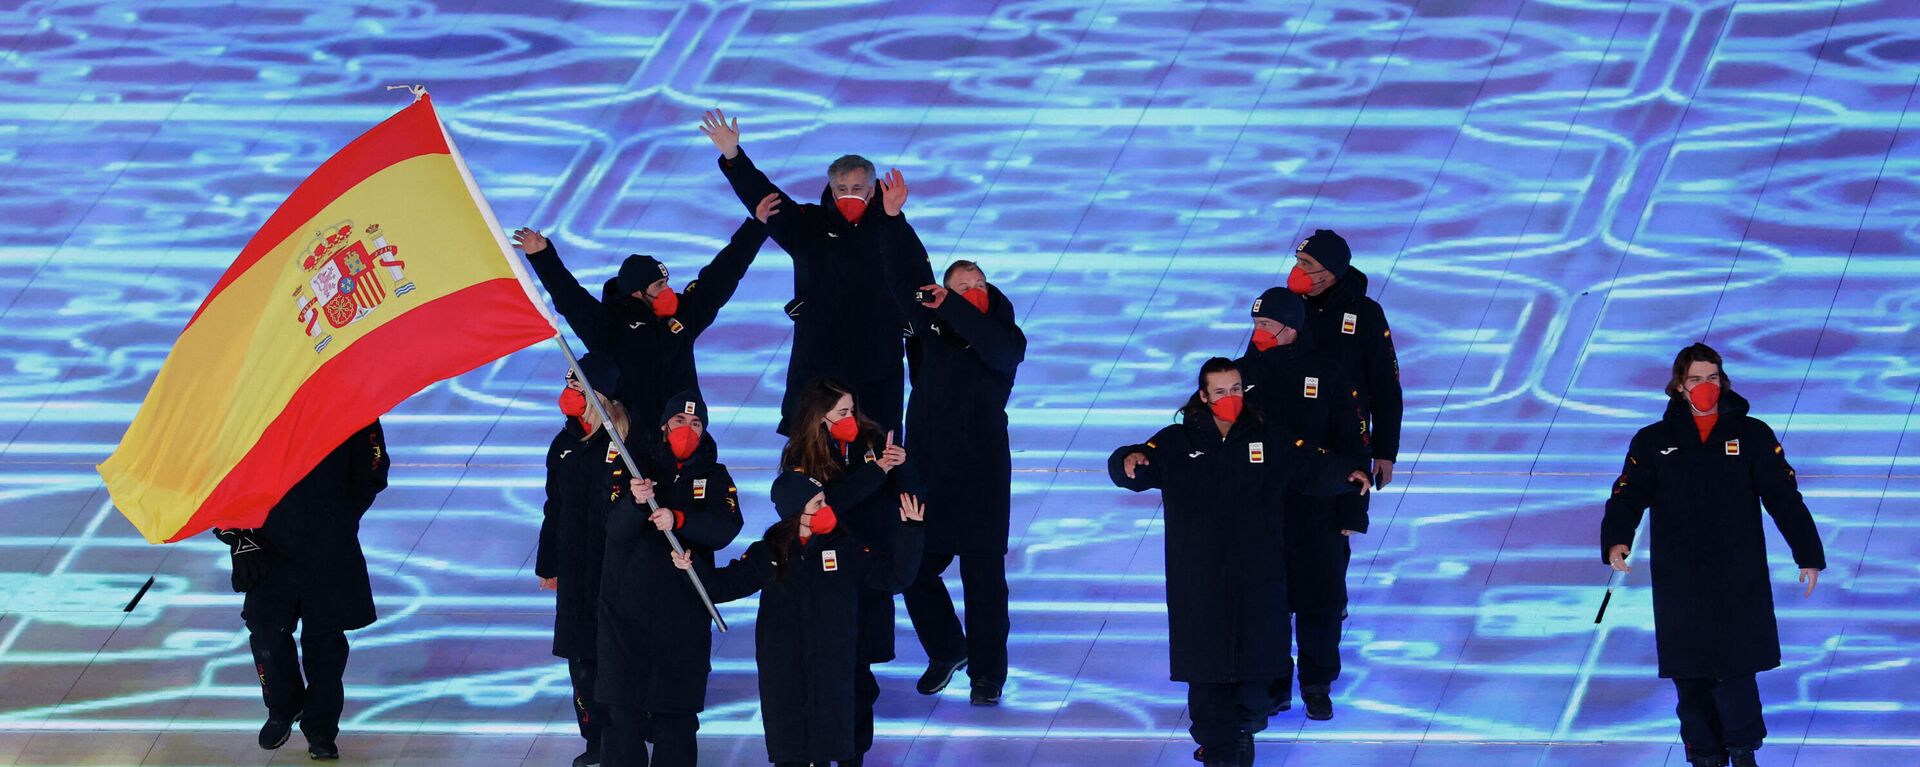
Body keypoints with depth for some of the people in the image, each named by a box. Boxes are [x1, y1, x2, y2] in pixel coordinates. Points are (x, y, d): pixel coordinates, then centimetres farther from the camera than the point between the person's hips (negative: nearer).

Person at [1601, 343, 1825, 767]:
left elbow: (1784, 498, 4)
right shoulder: (1653, 442, 7)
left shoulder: (1752, 436, 6)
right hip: (1678, 582, 1)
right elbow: (1628, 496, -2)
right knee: (1690, 676, 1)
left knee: (1734, 669, -8)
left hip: (1738, 581, -1)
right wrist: (1616, 540, -22)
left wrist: (1808, 555, -3)